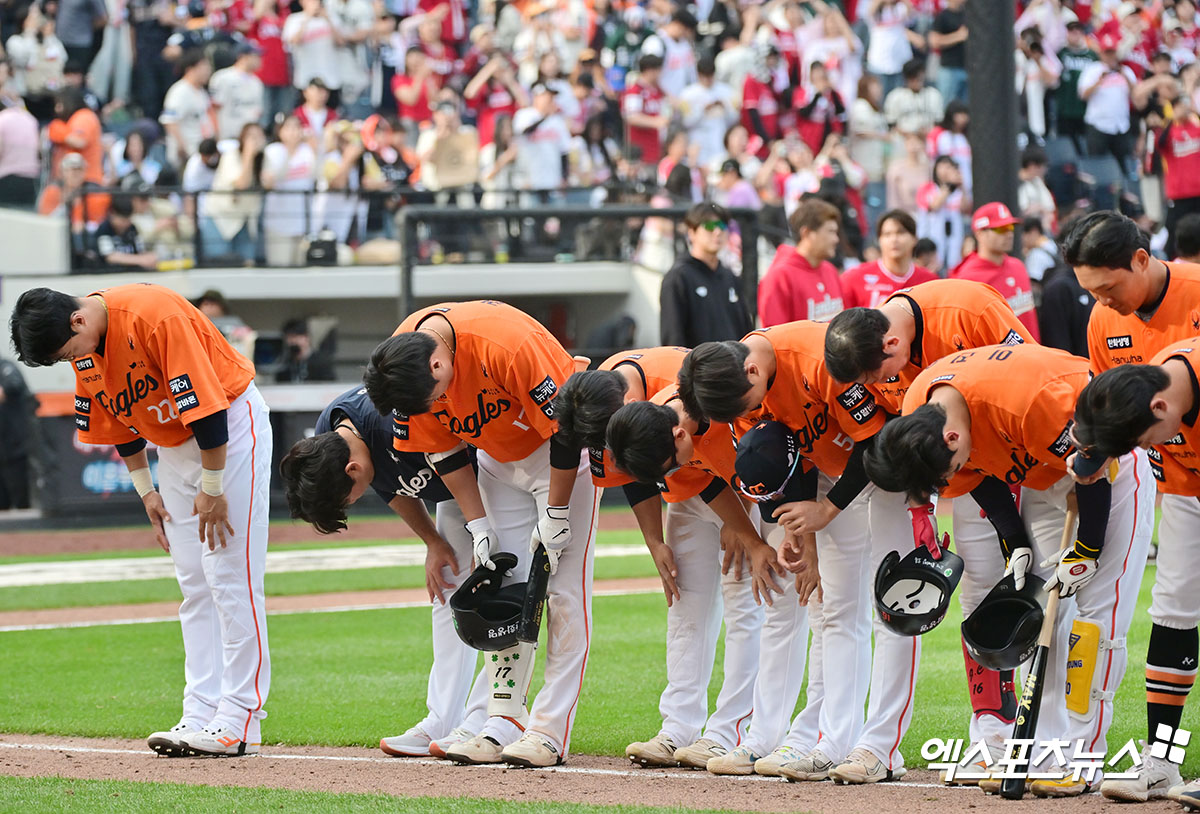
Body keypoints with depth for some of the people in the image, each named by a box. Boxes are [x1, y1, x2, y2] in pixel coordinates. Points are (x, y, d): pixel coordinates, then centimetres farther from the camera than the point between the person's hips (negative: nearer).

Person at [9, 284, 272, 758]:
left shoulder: (154, 315, -30)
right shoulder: (84, 353, -4)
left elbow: (207, 406, -27)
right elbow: (117, 422, 11)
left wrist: (213, 489, -22)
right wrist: (145, 489, 8)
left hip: (230, 424, -8)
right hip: (173, 442, 8)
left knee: (230, 576, -12)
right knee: (193, 584, 5)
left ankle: (240, 720, -13)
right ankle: (201, 715, 4)